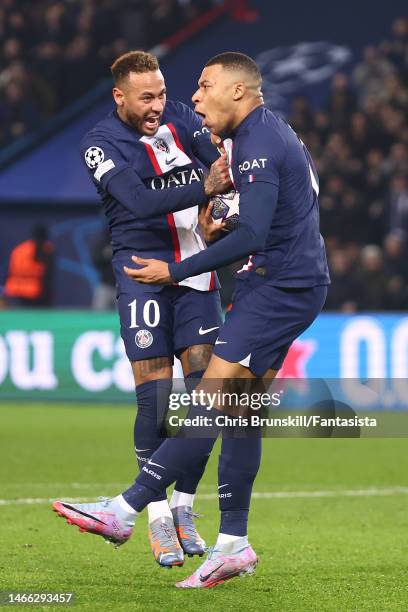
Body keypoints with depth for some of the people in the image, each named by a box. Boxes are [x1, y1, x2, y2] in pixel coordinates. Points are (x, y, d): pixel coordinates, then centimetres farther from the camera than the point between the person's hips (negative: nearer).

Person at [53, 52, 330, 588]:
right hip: (283, 284, 11)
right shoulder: (273, 131, 16)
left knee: (212, 399, -13)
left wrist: (175, 272, -20)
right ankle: (234, 545, 7)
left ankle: (125, 510, -17)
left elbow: (252, 235, -24)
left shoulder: (257, 144, -16)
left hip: (282, 288, -11)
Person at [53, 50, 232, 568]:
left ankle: (183, 508, 12)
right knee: (155, 396, -8)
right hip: (143, 275, -4)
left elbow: (220, 162, -7)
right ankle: (158, 516, 2)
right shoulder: (100, 145, -8)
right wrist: (203, 190, -36)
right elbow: (138, 201, -23)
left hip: (196, 269, 4)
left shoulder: (180, 119, 5)